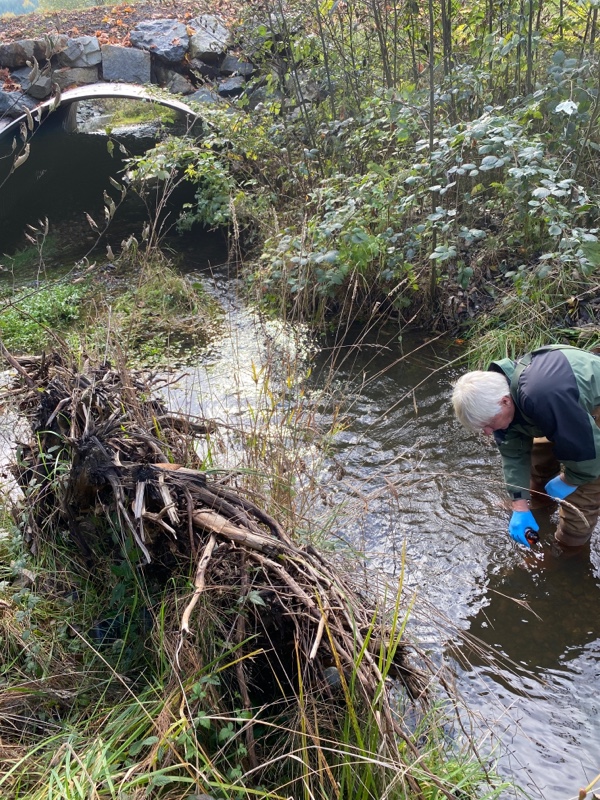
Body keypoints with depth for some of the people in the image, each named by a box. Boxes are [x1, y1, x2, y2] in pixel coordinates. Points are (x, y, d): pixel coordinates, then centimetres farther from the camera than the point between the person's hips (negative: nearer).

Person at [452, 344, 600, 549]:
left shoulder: (542, 398, -46)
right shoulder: (496, 392, -17)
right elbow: (514, 453, -9)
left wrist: (568, 480, -14)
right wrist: (520, 507, -12)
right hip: (574, 404, 8)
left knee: (582, 488, -8)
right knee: (539, 451, 19)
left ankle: (571, 543, 14)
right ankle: (539, 502, 44)